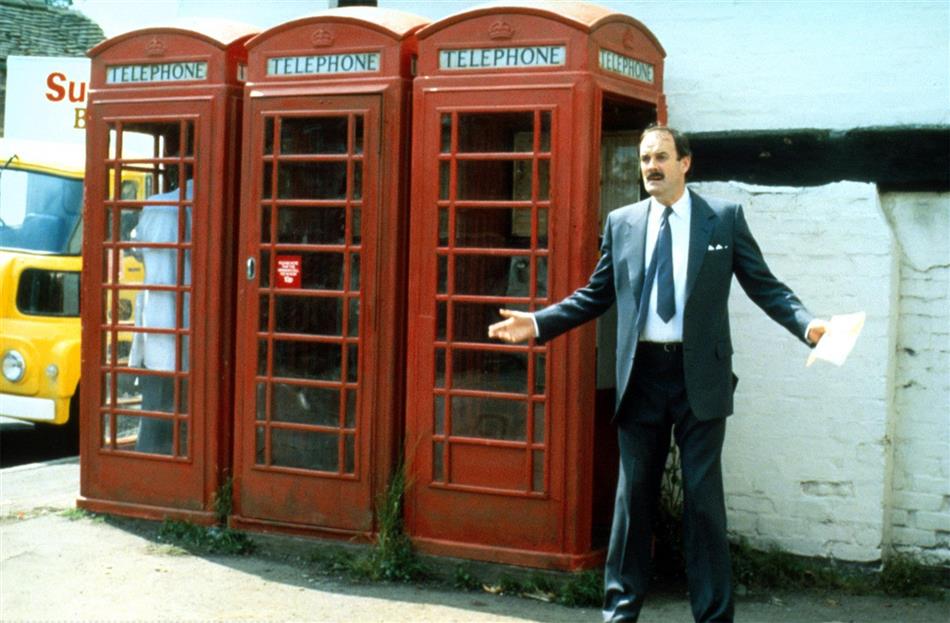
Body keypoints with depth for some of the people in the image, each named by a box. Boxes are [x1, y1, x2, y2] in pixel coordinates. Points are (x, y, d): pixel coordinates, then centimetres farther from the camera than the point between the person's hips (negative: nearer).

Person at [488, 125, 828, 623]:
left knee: (703, 497, 5)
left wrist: (808, 325, -15)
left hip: (699, 374, -2)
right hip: (641, 373, 2)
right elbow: (595, 295, 12)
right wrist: (538, 323, 2)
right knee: (633, 494, 11)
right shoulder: (621, 222, 8)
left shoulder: (725, 218, 2)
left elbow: (765, 286, 1)